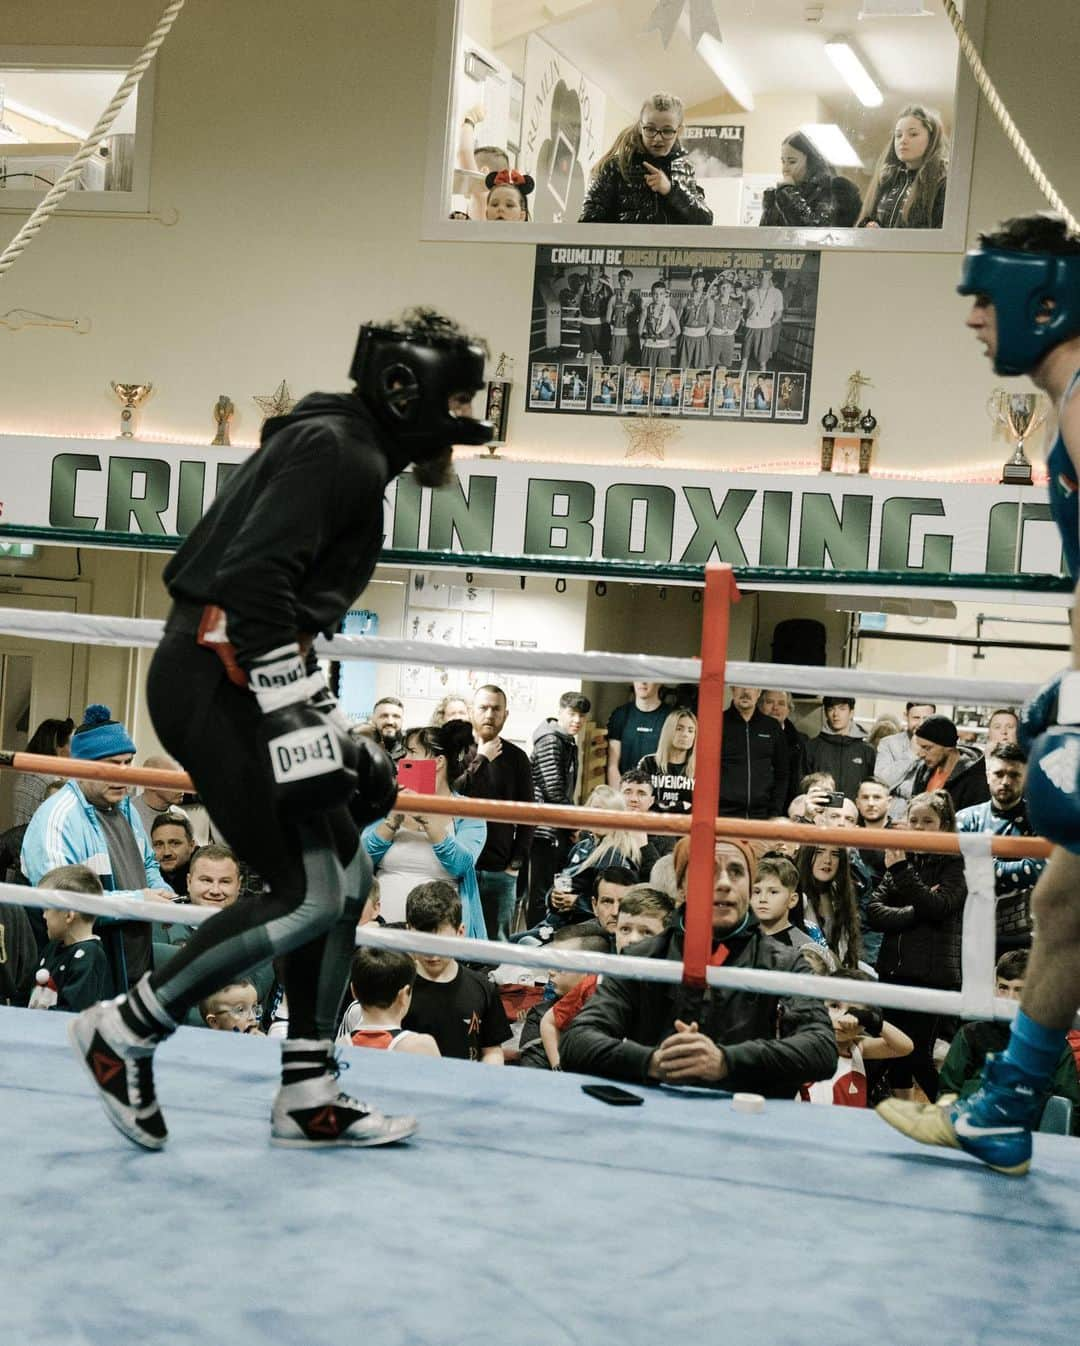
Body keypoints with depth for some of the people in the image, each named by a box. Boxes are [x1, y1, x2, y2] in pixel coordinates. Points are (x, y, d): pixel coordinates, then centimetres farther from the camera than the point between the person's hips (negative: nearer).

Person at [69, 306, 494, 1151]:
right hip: (218, 678, -11)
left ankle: (309, 1096, 18)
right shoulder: (336, 448, -10)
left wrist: (334, 732, 26)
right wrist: (294, 720, -27)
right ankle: (124, 1031, 1)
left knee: (345, 876, 11)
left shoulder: (355, 456, 23)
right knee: (310, 897, -12)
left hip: (230, 679, 11)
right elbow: (254, 581, -23)